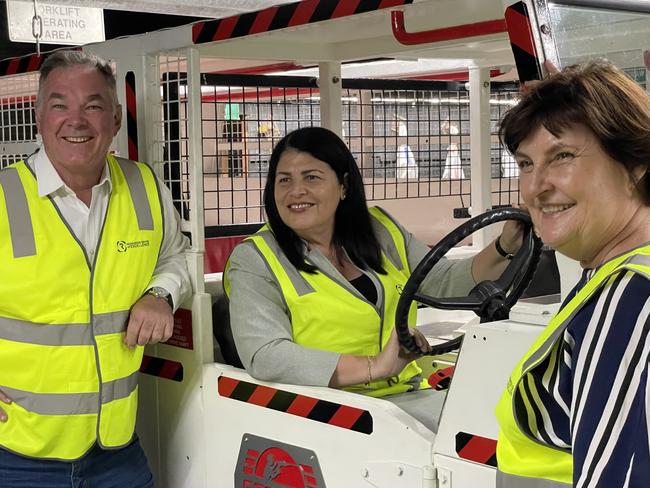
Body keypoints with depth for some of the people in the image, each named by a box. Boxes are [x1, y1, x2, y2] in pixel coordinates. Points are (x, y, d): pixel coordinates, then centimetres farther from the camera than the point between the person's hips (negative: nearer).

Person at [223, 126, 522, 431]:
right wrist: (374, 367, -23)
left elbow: (445, 282, 16)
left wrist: (503, 250, -3)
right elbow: (264, 357, -17)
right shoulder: (255, 260, -3)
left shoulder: (379, 231, 14)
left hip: (407, 395, 6)